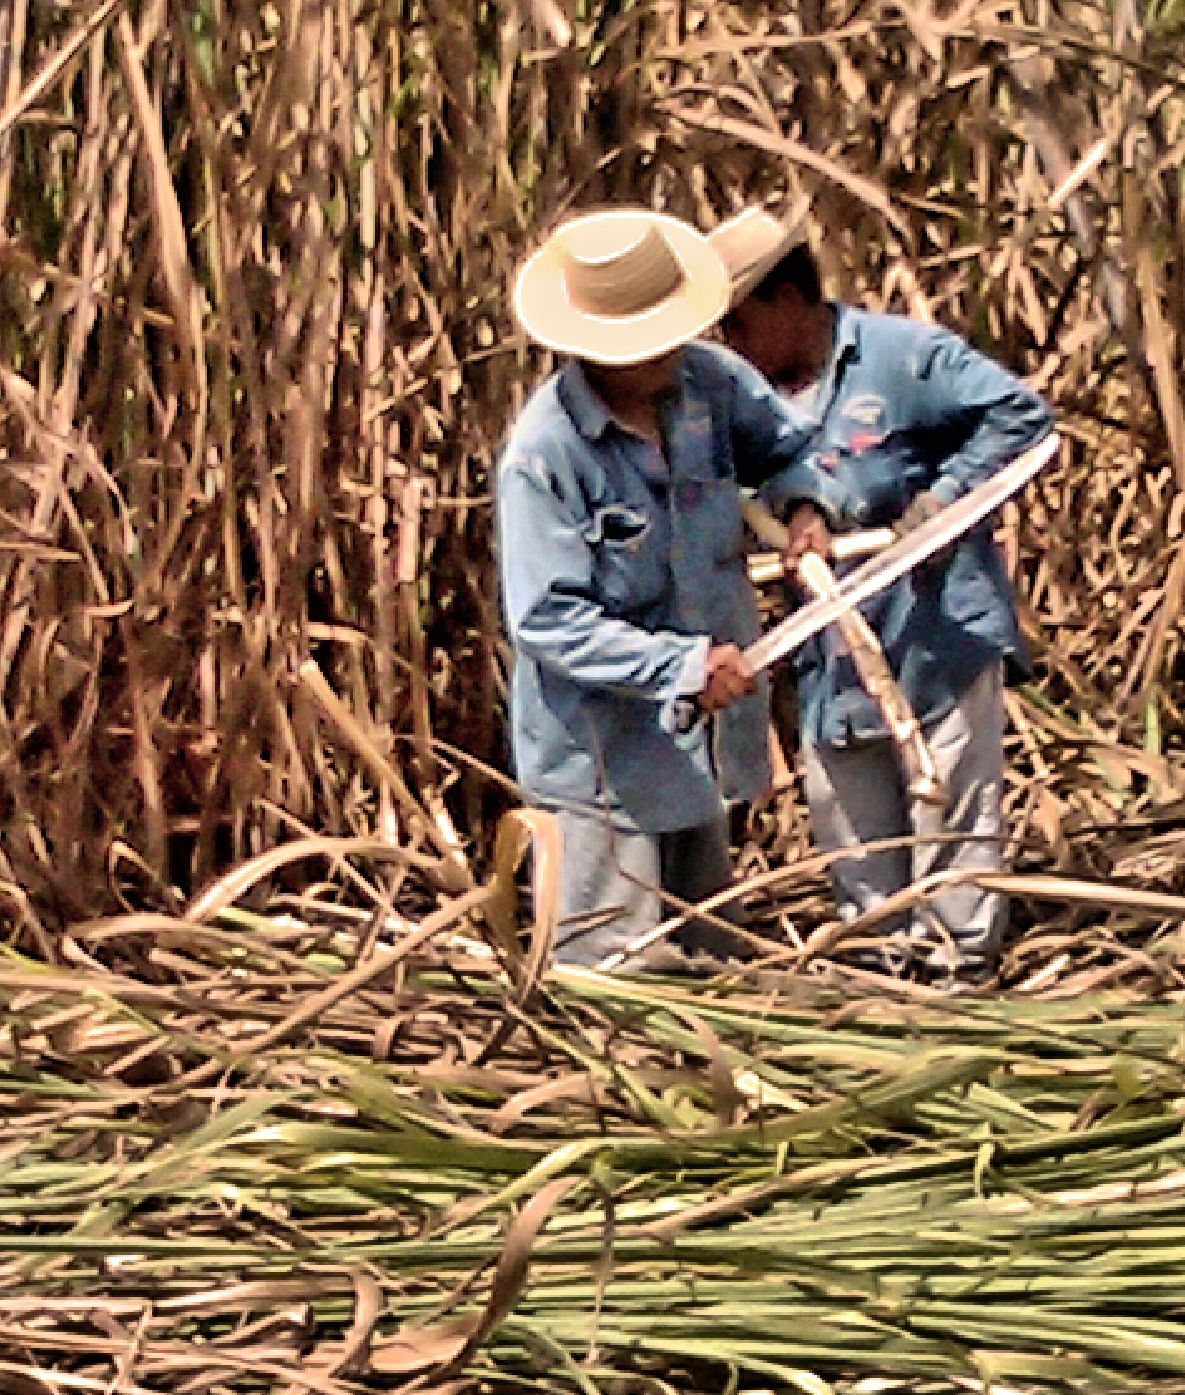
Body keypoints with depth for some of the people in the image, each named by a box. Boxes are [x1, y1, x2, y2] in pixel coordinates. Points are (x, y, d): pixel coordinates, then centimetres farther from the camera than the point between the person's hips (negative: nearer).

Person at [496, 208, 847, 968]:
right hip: (604, 754, -7)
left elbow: (781, 449, 15)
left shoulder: (708, 379, -5)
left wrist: (806, 504, -8)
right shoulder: (543, 454, -23)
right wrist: (684, 667, -27)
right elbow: (548, 621, -23)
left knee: (707, 949, 21)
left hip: (697, 738, 7)